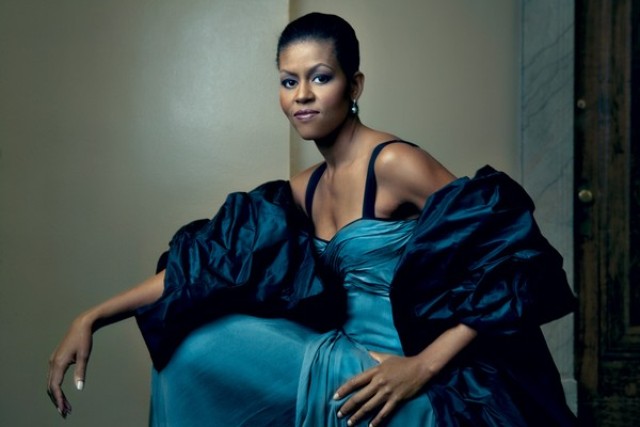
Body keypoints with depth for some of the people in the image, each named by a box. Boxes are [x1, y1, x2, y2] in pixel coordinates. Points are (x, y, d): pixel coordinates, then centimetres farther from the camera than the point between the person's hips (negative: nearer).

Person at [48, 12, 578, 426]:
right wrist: (91, 319, -1)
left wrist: (421, 366, -25)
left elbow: (505, 258, -18)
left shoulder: (394, 162, -13)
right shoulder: (302, 191, 9)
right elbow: (208, 263, 6)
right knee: (187, 345, 7)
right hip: (348, 362, 7)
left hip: (390, 380, -7)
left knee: (200, 352, -7)